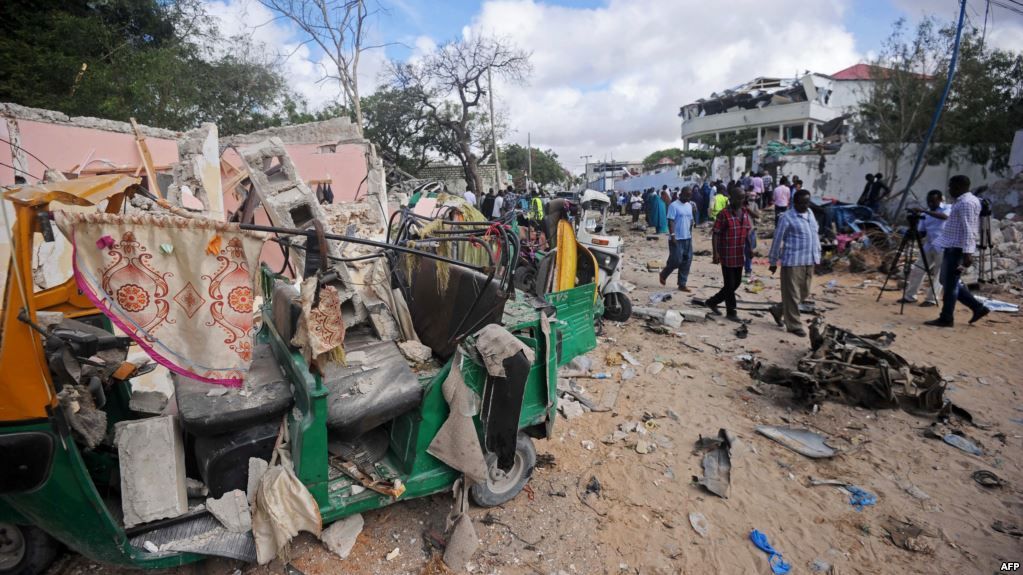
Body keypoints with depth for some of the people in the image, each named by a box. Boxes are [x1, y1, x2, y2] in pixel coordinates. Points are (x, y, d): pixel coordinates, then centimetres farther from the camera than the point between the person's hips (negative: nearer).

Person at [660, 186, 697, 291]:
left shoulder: (690, 206, 13)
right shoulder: (674, 205, -9)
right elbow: (670, 221, -14)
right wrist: (672, 235, -21)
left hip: (688, 238, 7)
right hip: (677, 239, -7)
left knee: (687, 262, 5)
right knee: (676, 260, -7)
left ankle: (682, 284, 13)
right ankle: (663, 274, 21)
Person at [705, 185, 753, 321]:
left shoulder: (745, 213, 8)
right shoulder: (724, 214, -14)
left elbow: (747, 232, 17)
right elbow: (715, 234, -14)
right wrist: (715, 253, -19)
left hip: (739, 256, 8)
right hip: (727, 256, -8)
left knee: (737, 283, 15)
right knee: (730, 284, 2)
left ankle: (713, 301, 29)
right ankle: (731, 312, 16)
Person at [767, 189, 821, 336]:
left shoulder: (810, 214, 13)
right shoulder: (787, 217, -10)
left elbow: (815, 235, 20)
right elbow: (777, 240, -7)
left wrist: (817, 255, 16)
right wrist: (773, 261, -5)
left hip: (809, 261, 8)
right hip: (793, 262, -8)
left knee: (804, 294, 15)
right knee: (792, 295, 1)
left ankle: (777, 310, 32)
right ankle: (793, 325, 11)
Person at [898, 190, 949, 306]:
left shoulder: (948, 208, -1)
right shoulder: (925, 214, 12)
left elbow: (945, 216, -26)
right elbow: (922, 232, 10)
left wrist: (925, 211, -34)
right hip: (929, 246, 5)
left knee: (937, 274, -1)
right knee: (917, 270, 4)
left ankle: (931, 300, 5)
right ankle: (910, 296, 12)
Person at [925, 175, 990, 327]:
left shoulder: (966, 203, -15)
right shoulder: (964, 201, 16)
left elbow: (968, 230, -22)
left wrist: (967, 253, -26)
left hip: (957, 249, -10)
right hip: (953, 247, 10)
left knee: (950, 284, -4)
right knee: (948, 282, 16)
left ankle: (946, 319, 3)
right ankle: (978, 307, 20)